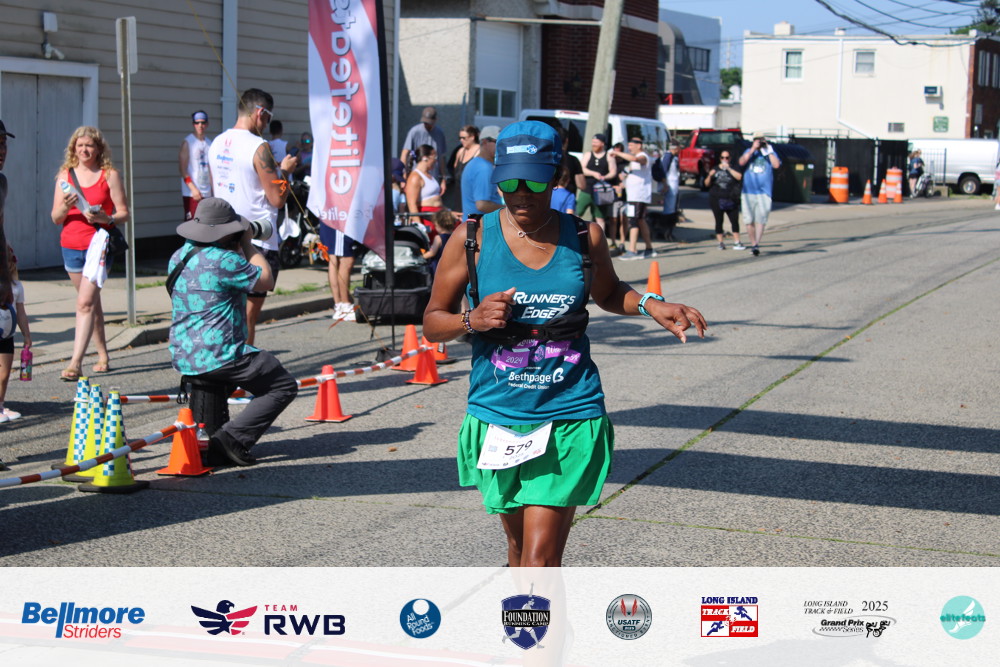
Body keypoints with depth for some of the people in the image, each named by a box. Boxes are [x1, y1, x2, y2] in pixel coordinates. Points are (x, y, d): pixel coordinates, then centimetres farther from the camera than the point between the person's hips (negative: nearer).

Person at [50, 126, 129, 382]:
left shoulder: (109, 175, -2)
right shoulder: (65, 175, 7)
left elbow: (124, 213, -2)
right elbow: (55, 218, 6)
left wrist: (105, 219, -22)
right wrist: (65, 207, -15)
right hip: (71, 244, 4)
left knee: (85, 302, -15)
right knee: (92, 302, 15)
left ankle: (76, 363, -20)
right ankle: (103, 355, 26)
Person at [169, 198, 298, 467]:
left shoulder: (179, 256, 10)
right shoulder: (223, 260, -17)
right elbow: (266, 281, -5)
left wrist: (239, 248, 18)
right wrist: (248, 245, 6)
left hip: (182, 358, 9)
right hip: (219, 357, -9)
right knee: (284, 386, 6)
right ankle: (233, 437, -10)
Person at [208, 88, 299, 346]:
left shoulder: (217, 144, 9)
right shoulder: (258, 147, -15)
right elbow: (277, 199, -16)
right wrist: (284, 171, 2)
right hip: (257, 242, -7)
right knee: (249, 314, -1)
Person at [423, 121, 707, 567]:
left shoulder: (584, 238, 2)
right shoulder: (472, 239, -3)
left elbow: (608, 294, 22)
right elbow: (432, 323, 3)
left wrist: (650, 305, 3)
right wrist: (473, 320, -17)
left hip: (569, 417, -1)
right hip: (497, 417, 1)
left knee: (540, 558, -8)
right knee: (519, 545, 16)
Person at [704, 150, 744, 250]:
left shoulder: (733, 169, 9)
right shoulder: (715, 169, 12)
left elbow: (739, 177, -12)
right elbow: (707, 184, 10)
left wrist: (728, 168, -14)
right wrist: (710, 176, -10)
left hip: (730, 200, -1)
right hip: (716, 199, 1)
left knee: (735, 221, -5)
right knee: (719, 221, 1)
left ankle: (736, 242, -1)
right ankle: (721, 242, 5)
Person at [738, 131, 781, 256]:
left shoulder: (770, 152, 9)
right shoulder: (749, 152, 12)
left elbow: (776, 165, -8)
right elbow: (741, 162, -8)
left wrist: (769, 151, -7)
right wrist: (753, 149, -9)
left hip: (764, 192, -2)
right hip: (748, 192, 2)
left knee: (761, 219, -14)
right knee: (749, 220, 4)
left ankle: (757, 244, -20)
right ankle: (753, 244, 17)